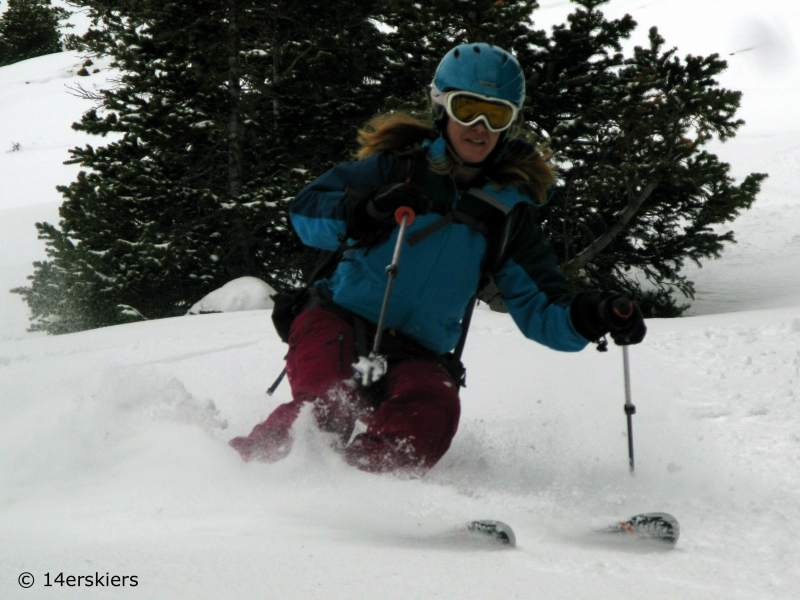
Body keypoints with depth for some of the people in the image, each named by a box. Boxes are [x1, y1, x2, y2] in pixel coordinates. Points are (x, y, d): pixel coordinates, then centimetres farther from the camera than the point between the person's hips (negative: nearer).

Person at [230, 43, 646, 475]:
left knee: (433, 407, -33)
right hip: (341, 325, -2)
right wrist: (366, 212, -25)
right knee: (328, 411, -33)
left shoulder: (506, 214, 13)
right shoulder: (399, 167, 5)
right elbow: (305, 211, -5)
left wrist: (594, 317, -12)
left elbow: (541, 313, 10)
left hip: (416, 356, 2)